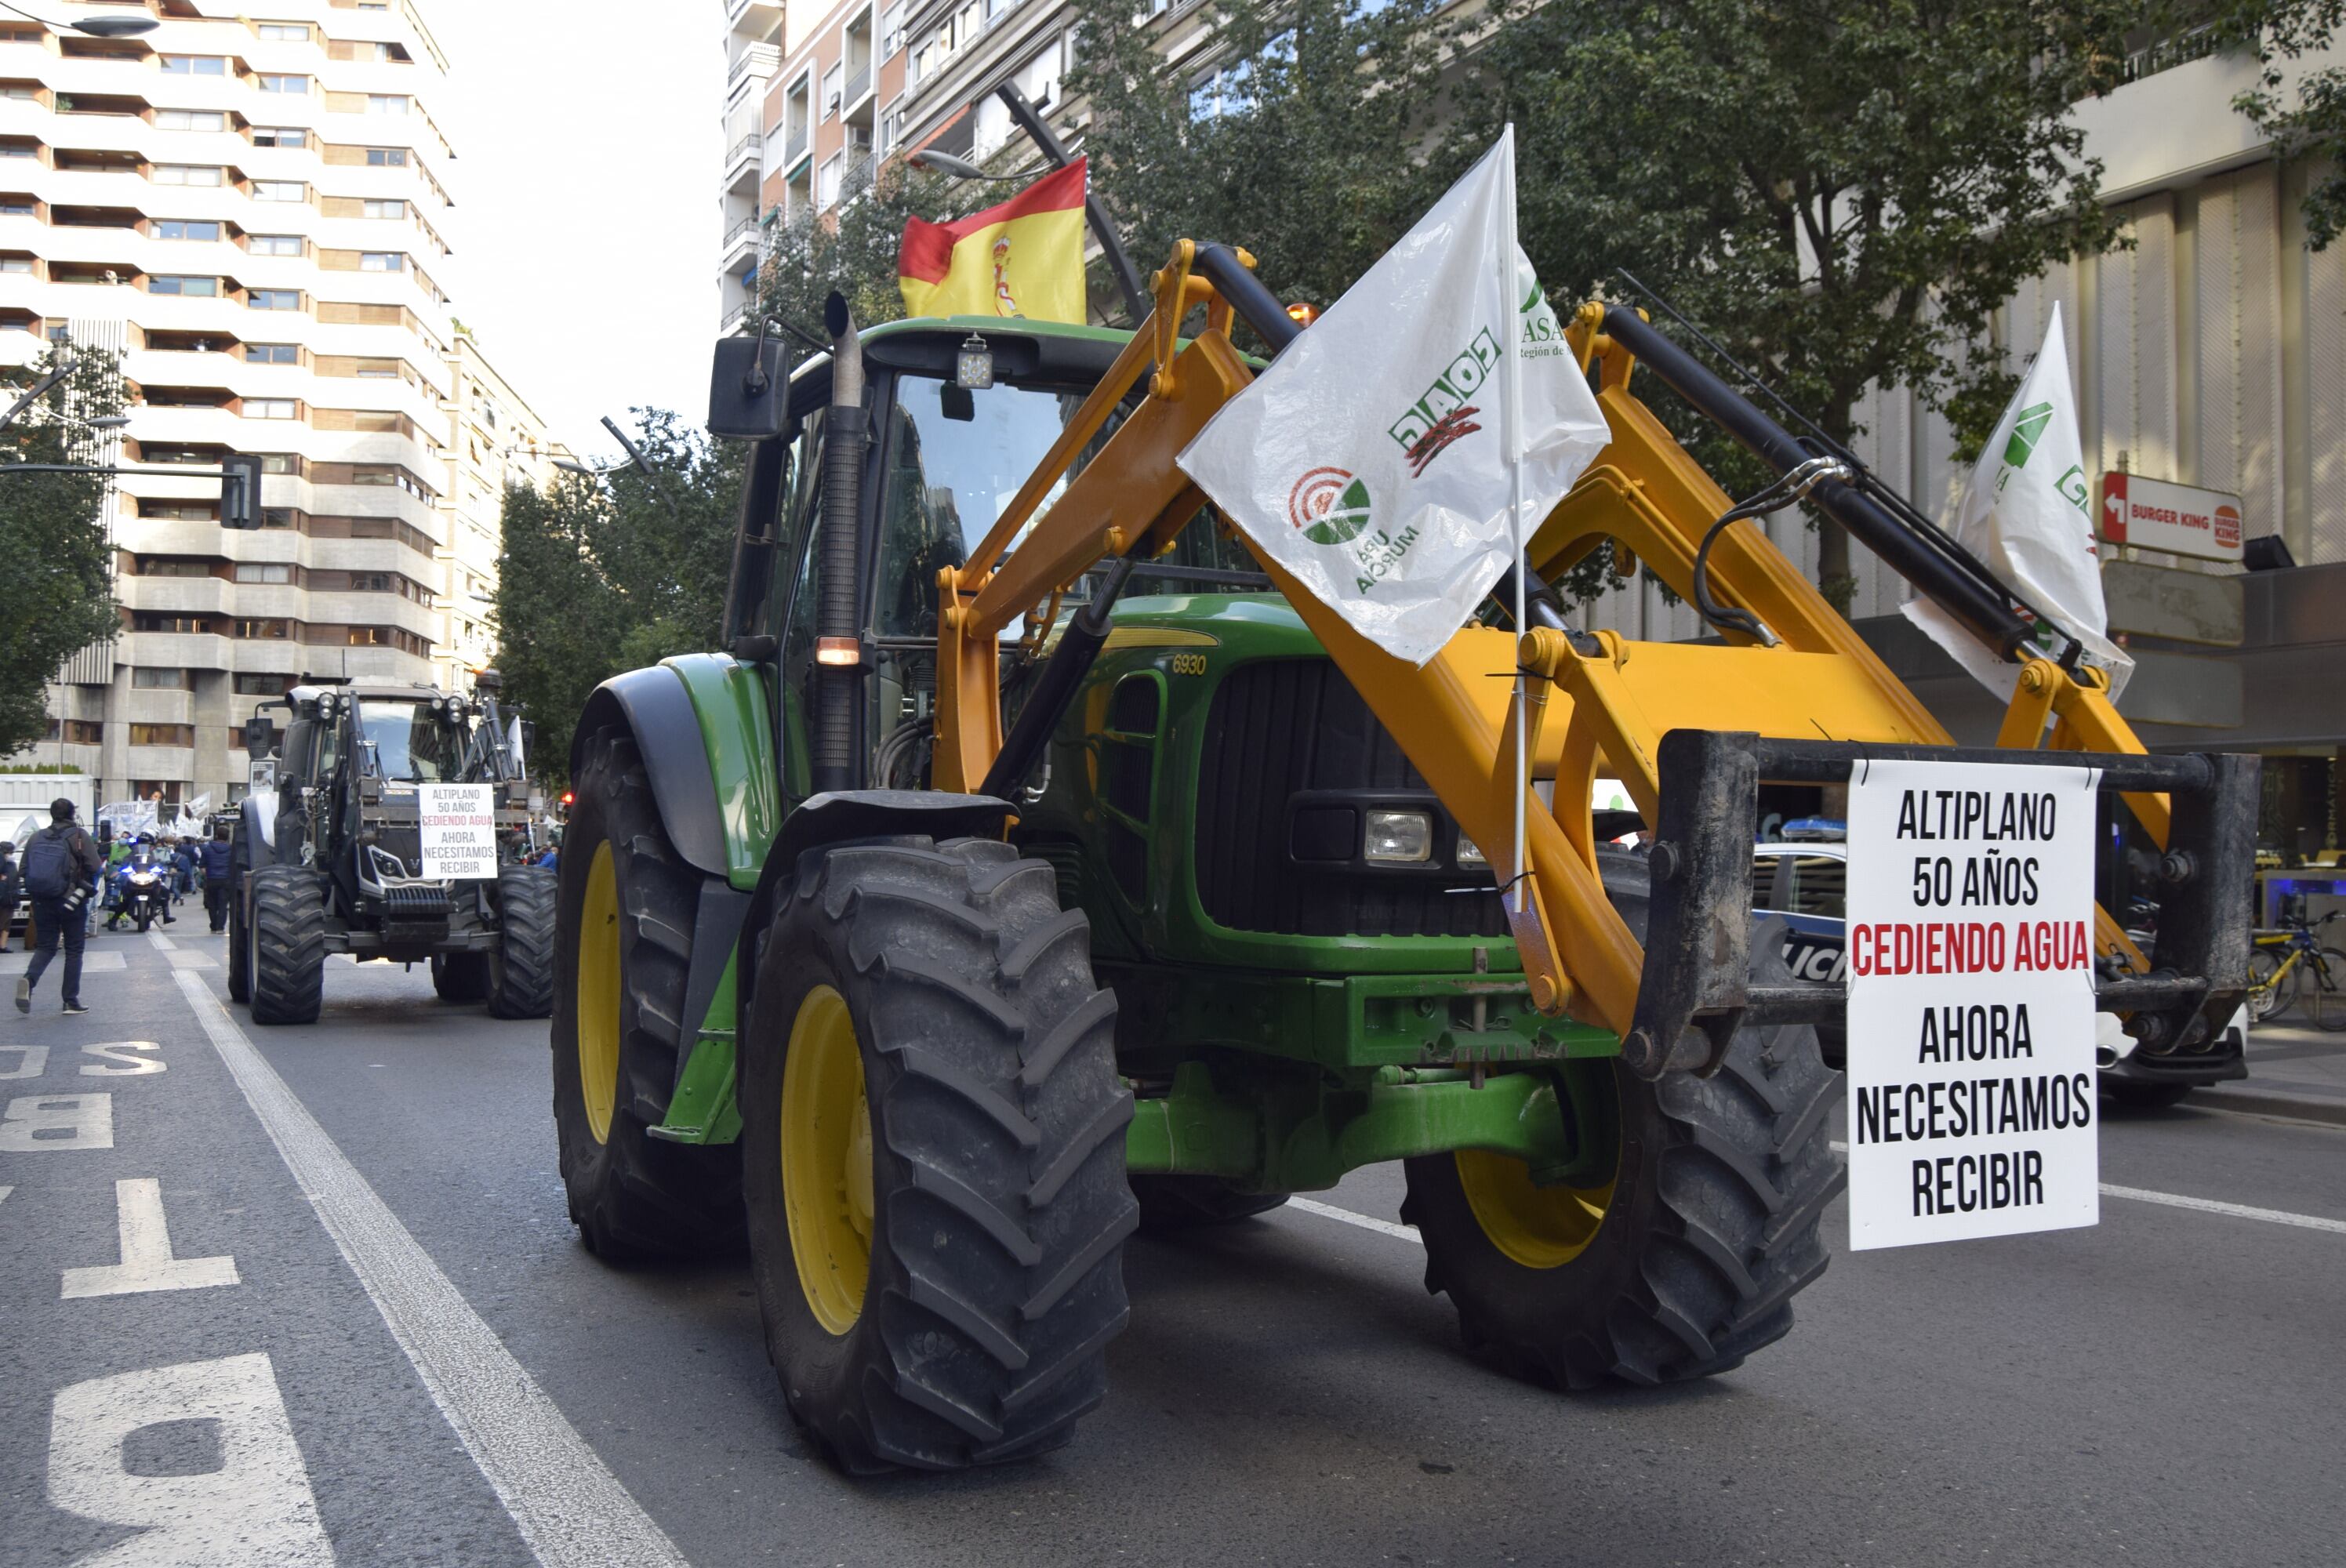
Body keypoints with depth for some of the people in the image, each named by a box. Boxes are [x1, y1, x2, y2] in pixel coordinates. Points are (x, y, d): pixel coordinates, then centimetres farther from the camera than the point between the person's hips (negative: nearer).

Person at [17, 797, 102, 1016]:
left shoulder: (37, 838, 4)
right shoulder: (79, 836, -8)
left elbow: (24, 870, 6)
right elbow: (95, 867, -13)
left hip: (42, 901, 3)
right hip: (72, 901, -3)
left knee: (45, 946, 13)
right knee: (74, 950, 7)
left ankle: (29, 978, -17)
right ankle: (71, 1001, 9)